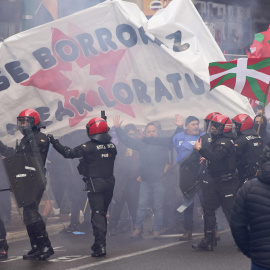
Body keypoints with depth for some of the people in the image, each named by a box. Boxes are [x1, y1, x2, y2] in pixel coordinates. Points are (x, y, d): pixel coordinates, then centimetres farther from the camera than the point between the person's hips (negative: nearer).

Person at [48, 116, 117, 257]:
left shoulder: (89, 147, -13)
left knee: (97, 213, -7)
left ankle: (100, 246, -16)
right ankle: (99, 243, 24)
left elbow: (69, 153, -12)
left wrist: (54, 142, -4)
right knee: (103, 212, 16)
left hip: (95, 184, -6)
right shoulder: (111, 146, 5)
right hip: (109, 182, 6)